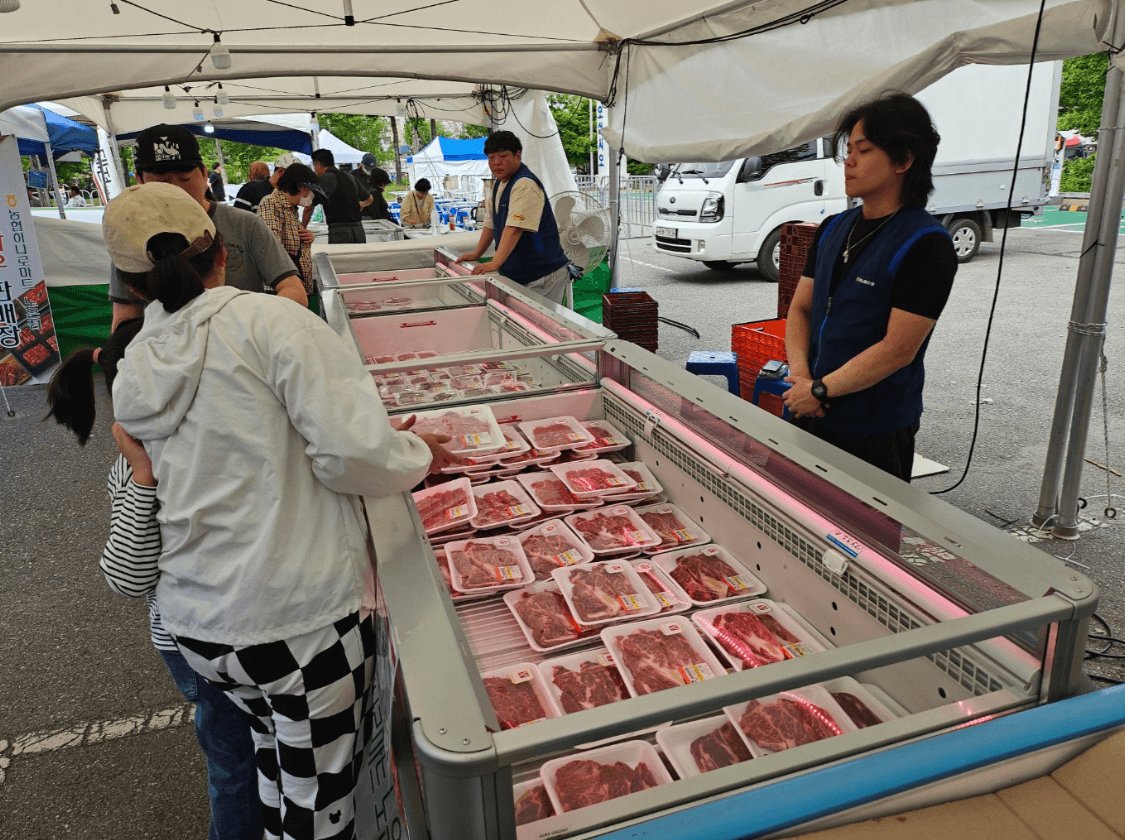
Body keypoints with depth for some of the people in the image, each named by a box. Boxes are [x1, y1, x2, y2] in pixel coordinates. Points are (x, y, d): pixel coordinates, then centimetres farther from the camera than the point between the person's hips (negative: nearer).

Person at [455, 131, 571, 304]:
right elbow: (490, 225, 21)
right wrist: (475, 255, 15)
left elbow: (514, 229, -29)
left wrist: (494, 264, -36)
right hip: (517, 276, 9)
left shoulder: (525, 185, -19)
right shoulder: (499, 184, 14)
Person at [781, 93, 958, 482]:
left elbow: (897, 350, -19)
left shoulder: (926, 245, -14)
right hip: (808, 415, 7)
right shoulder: (832, 229, 8)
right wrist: (799, 372, -8)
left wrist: (820, 390, -16)